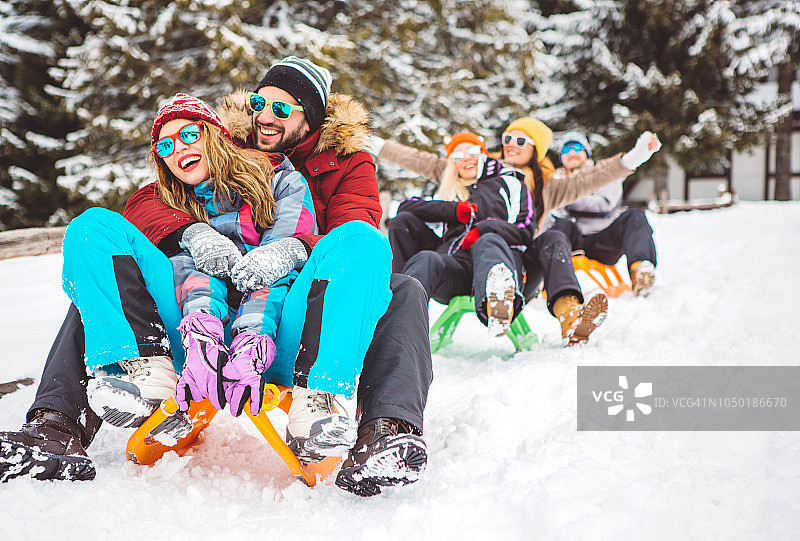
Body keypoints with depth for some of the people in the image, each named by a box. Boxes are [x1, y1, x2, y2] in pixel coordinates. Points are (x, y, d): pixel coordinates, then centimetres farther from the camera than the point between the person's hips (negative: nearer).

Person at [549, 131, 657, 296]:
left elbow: (606, 204, -2)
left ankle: (639, 271, -54)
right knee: (563, 225, -32)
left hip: (604, 244, 0)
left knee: (635, 216, -25)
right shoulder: (556, 180, 22)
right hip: (574, 243, 0)